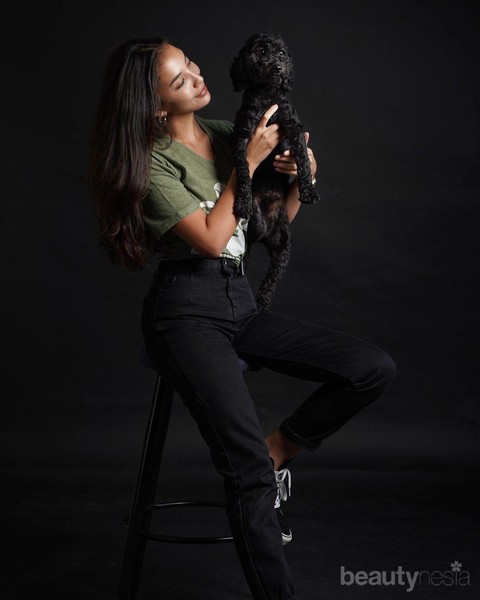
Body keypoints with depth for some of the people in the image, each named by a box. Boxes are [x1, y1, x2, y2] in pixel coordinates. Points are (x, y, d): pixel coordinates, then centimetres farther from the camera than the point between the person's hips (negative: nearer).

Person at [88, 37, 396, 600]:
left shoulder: (227, 133, 13)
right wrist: (248, 162, -8)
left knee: (376, 368, -9)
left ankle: (276, 449, 3)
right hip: (186, 309, -6)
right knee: (248, 471, -23)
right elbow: (211, 238, -14)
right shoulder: (154, 162, -5)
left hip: (241, 303, 7)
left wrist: (298, 179, 1)